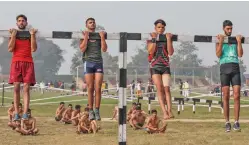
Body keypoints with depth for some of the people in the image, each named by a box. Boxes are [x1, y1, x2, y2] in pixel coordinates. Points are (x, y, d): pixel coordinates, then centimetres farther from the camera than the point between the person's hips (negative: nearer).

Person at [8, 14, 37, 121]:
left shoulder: (30, 34, 12)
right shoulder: (13, 34, 13)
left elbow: (33, 49, -1)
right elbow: (10, 49, -1)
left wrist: (32, 35, -5)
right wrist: (13, 35, -6)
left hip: (28, 63, 0)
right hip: (16, 62, 0)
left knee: (26, 88, -7)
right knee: (16, 88, -5)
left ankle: (25, 113, -12)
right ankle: (16, 113, -5)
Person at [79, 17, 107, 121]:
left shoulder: (100, 36, 14)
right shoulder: (84, 36, 9)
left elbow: (104, 49, 3)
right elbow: (82, 49, -6)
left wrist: (102, 37, -3)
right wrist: (86, 37, -8)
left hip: (98, 62, 1)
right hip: (88, 62, -1)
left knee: (98, 89, -6)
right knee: (90, 89, -3)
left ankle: (97, 111, -3)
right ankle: (91, 111, 1)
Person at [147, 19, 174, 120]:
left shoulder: (167, 38, 8)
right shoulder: (150, 39, 6)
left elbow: (170, 52, -4)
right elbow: (151, 51, -10)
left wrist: (168, 39, -9)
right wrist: (154, 39, -13)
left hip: (165, 66, 1)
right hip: (155, 66, -1)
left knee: (166, 88, -11)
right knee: (160, 89, -9)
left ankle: (169, 111, -14)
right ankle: (164, 112, -14)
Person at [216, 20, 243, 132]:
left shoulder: (235, 40, 16)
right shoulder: (219, 40, 11)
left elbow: (240, 54, 5)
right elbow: (218, 55, -3)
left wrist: (239, 42, -2)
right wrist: (221, 42, -10)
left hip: (235, 68, 2)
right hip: (224, 68, -1)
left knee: (237, 96, -6)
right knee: (226, 97, -3)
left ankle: (236, 122, -2)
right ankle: (227, 122, 1)